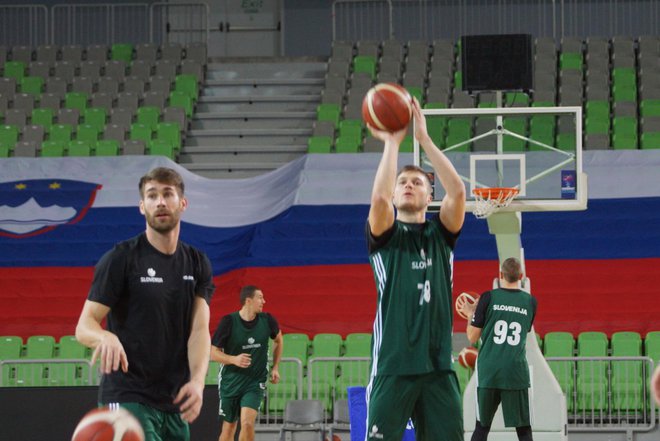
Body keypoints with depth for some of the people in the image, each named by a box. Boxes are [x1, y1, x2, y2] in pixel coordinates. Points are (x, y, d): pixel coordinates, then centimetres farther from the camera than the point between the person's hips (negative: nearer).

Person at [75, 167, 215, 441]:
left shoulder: (197, 264, 10)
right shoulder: (121, 258, -4)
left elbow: (199, 329, -1)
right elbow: (84, 326, -8)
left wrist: (197, 381, -21)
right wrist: (106, 337, -33)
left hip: (175, 404, 6)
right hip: (127, 398, -6)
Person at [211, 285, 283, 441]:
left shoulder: (267, 320, -5)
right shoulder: (229, 321, -13)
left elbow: (278, 340, 17)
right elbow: (213, 353, -8)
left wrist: (275, 367, 12)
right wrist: (234, 359, -25)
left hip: (255, 382, 1)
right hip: (230, 381, -1)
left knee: (247, 423, -19)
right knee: (229, 427, 8)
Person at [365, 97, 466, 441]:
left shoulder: (441, 234, 12)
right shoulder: (384, 234, 6)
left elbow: (458, 191, -5)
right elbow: (379, 198, -16)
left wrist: (423, 138, -7)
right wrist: (392, 143, -8)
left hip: (438, 365, 3)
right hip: (392, 364, -3)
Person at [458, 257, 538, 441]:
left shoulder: (488, 298, -1)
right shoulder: (530, 302, 5)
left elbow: (472, 337, 1)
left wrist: (470, 315, 21)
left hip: (488, 372, 0)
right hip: (516, 373, 0)